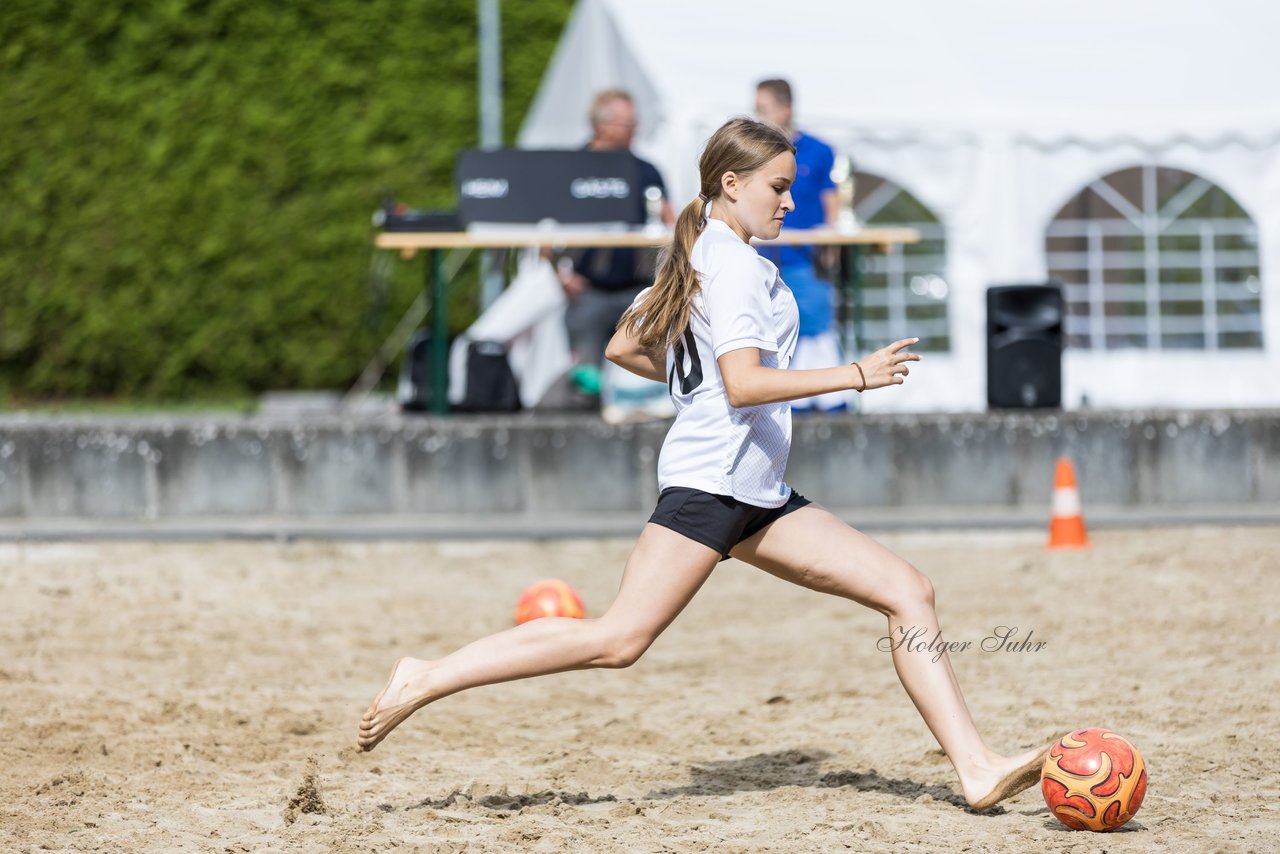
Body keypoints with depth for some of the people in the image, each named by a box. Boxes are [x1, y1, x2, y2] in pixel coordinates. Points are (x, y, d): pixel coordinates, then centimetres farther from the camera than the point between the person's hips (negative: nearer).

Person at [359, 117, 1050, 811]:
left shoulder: (694, 258, 20)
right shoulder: (734, 264, -9)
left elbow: (622, 349, 25)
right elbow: (744, 384, -21)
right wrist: (856, 375, -19)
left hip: (758, 495, 10)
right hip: (712, 477, -10)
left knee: (908, 591, 1)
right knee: (619, 638, -16)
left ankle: (976, 768, -5)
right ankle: (424, 681, -8)